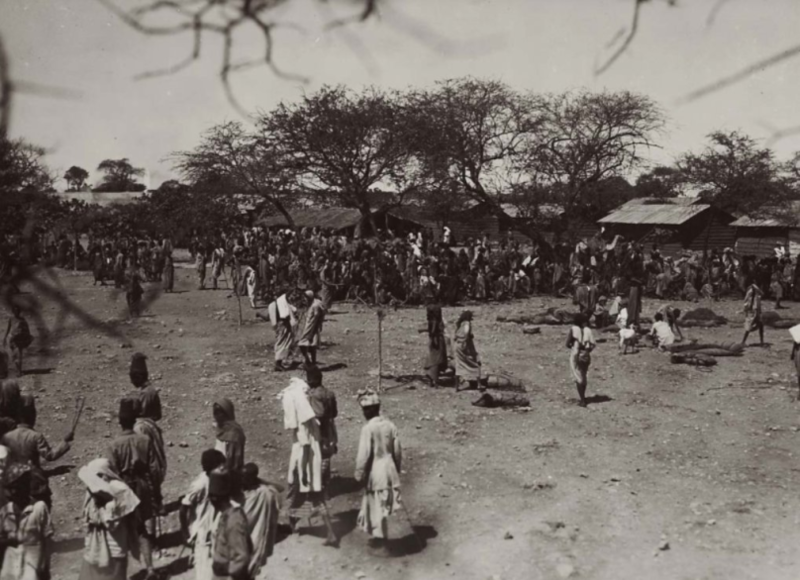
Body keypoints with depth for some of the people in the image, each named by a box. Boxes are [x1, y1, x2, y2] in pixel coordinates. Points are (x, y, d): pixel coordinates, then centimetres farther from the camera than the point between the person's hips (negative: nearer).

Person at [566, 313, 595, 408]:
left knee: (578, 378, 0)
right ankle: (583, 398, 28)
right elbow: (592, 345, -4)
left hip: (576, 356, -4)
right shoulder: (588, 330, -1)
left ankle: (582, 400, -6)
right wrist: (586, 349, 12)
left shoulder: (573, 329, -9)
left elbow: (568, 344, -9)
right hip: (586, 356, 4)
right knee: (583, 377, 19)